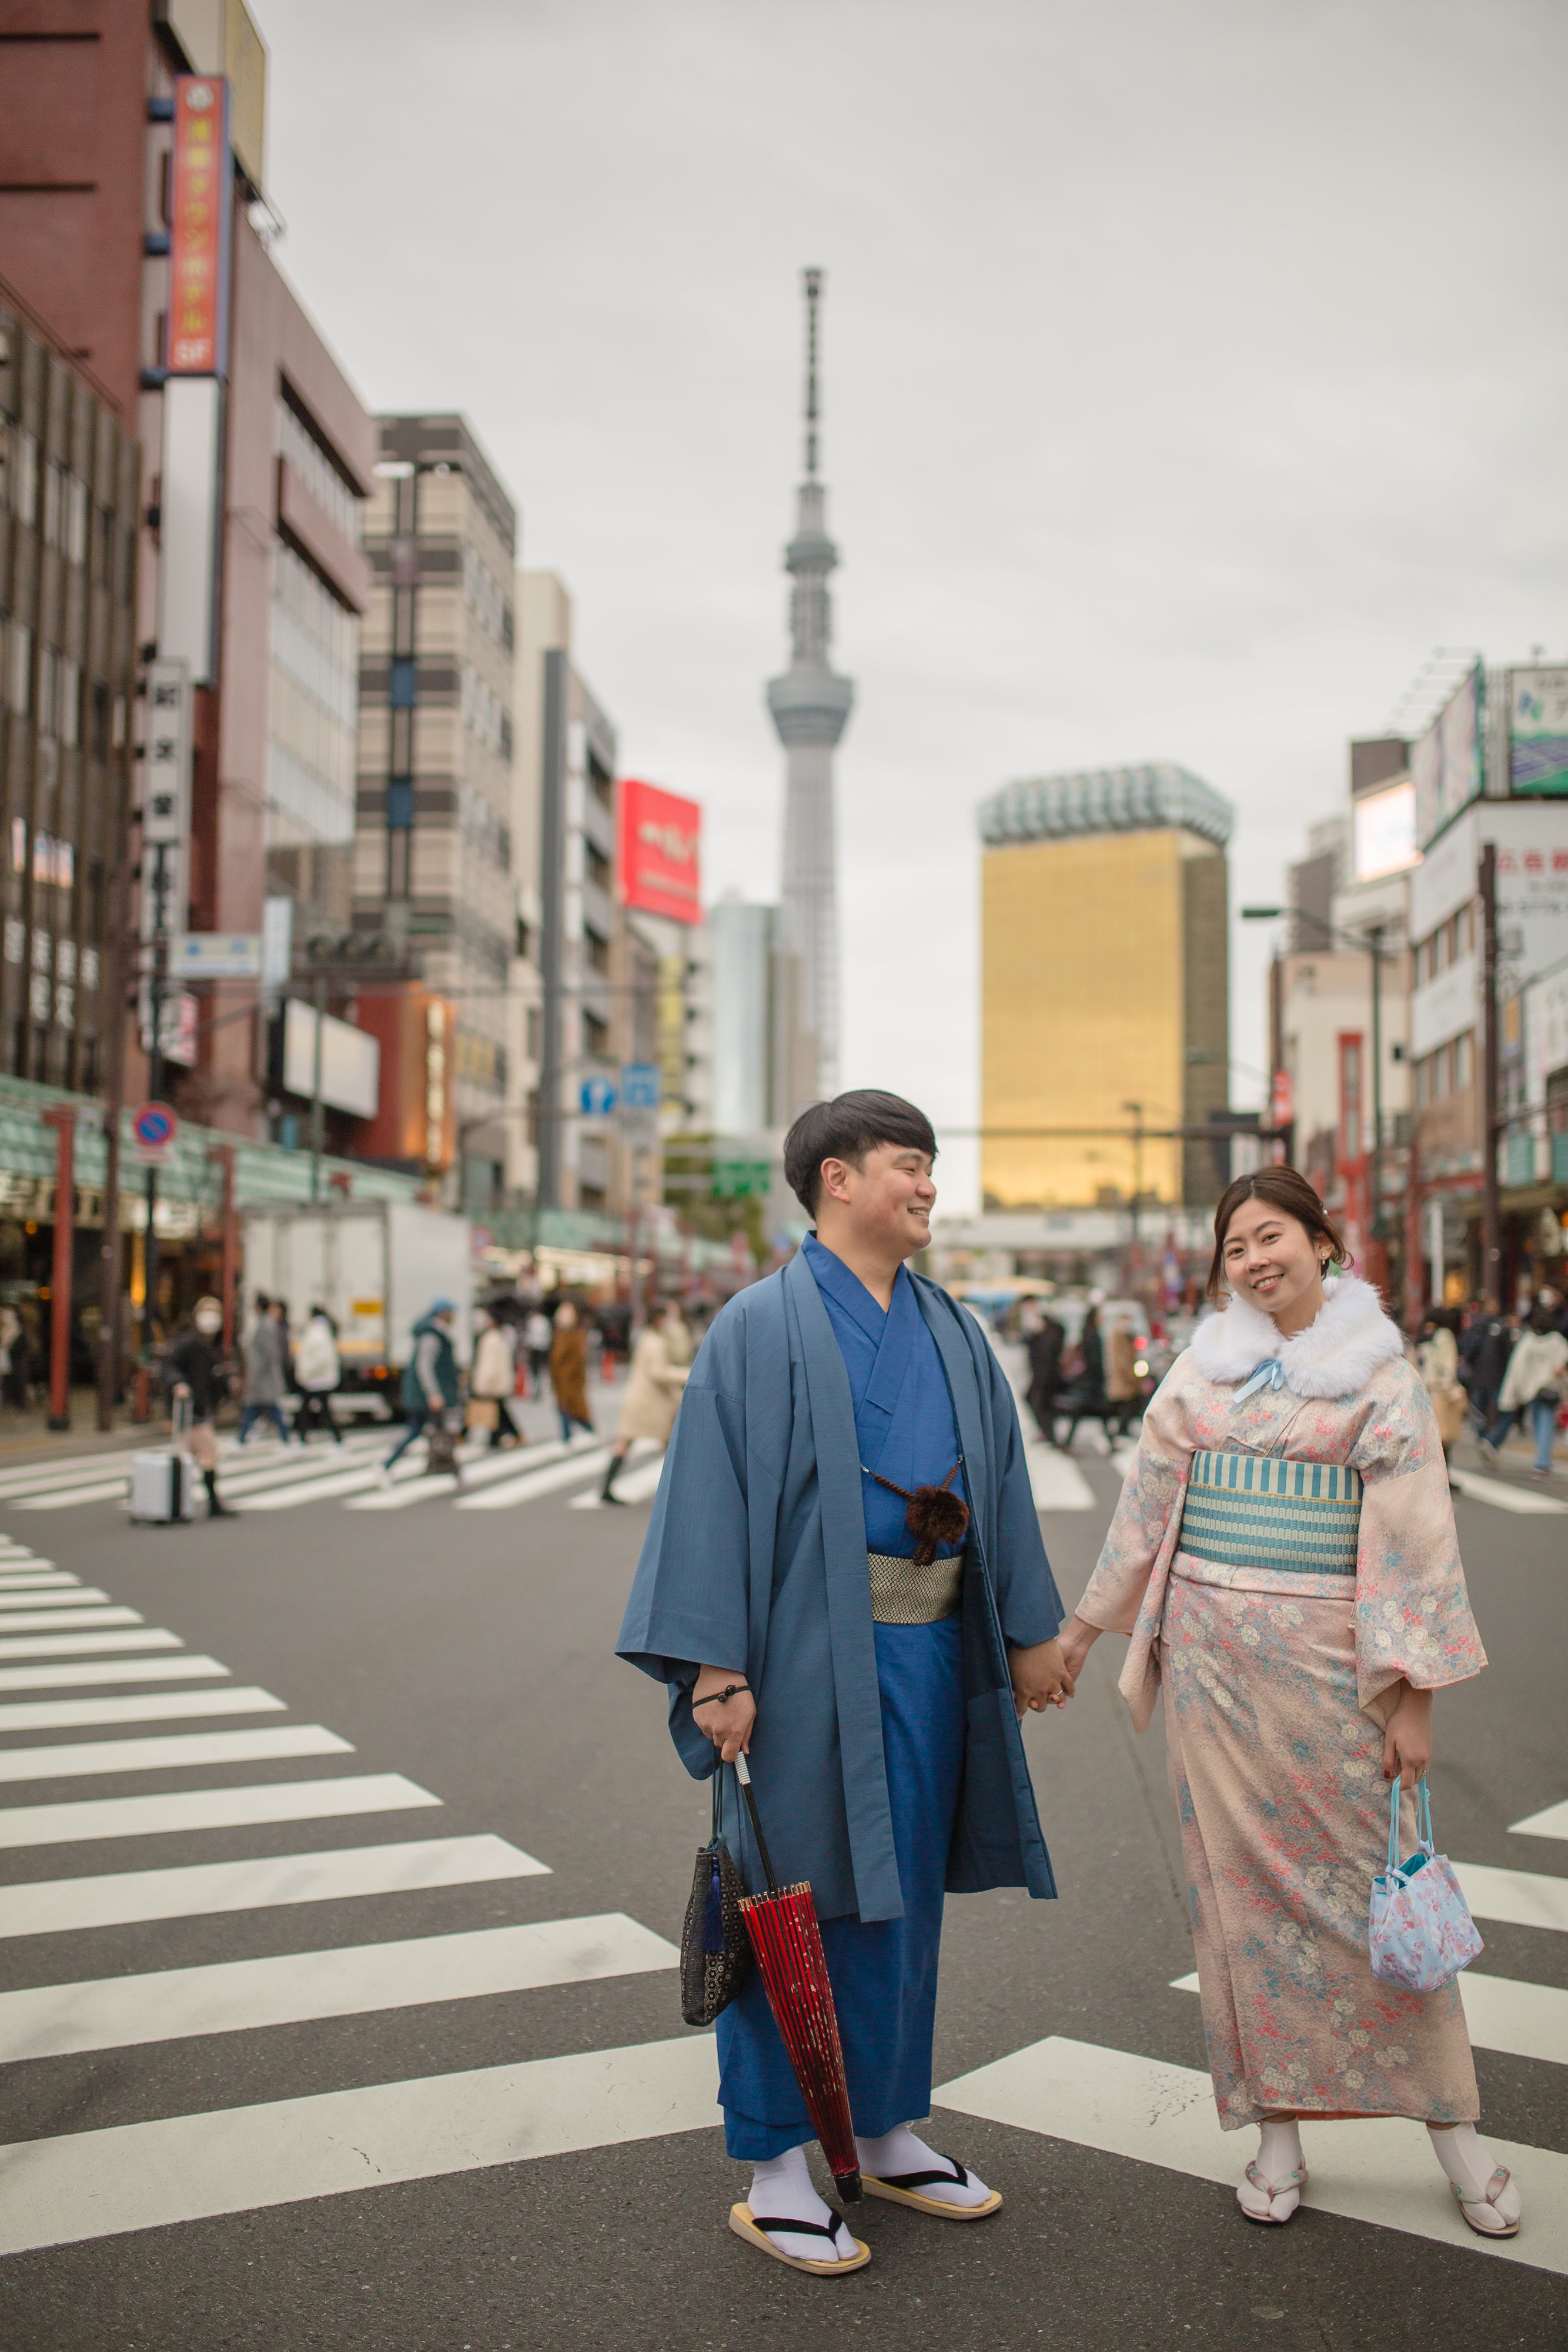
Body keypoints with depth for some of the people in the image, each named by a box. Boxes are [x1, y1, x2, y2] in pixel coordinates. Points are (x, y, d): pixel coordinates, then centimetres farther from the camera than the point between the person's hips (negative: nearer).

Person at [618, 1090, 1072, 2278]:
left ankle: (886, 2131, 32)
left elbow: (1001, 1480, 15)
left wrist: (1030, 1631, 12)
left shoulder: (952, 1331, 11)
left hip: (929, 1645, 7)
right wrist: (718, 1666, -17)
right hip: (812, 1649, -6)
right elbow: (715, 1492, -12)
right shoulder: (762, 1324, -8)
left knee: (904, 1894, 16)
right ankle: (771, 2165, 16)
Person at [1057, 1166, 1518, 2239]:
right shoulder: (1204, 1365, 8)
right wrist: (1083, 1626, 15)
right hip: (1212, 1654, 3)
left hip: (1327, 1655, -3)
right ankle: (1277, 2126, 19)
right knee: (1243, 1879, 6)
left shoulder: (1380, 1370, -1)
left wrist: (1413, 1692, -8)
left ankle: (1453, 2121, 18)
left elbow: (1415, 1534, -4)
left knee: (1371, 1871, 1)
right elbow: (1148, 1504, 13)